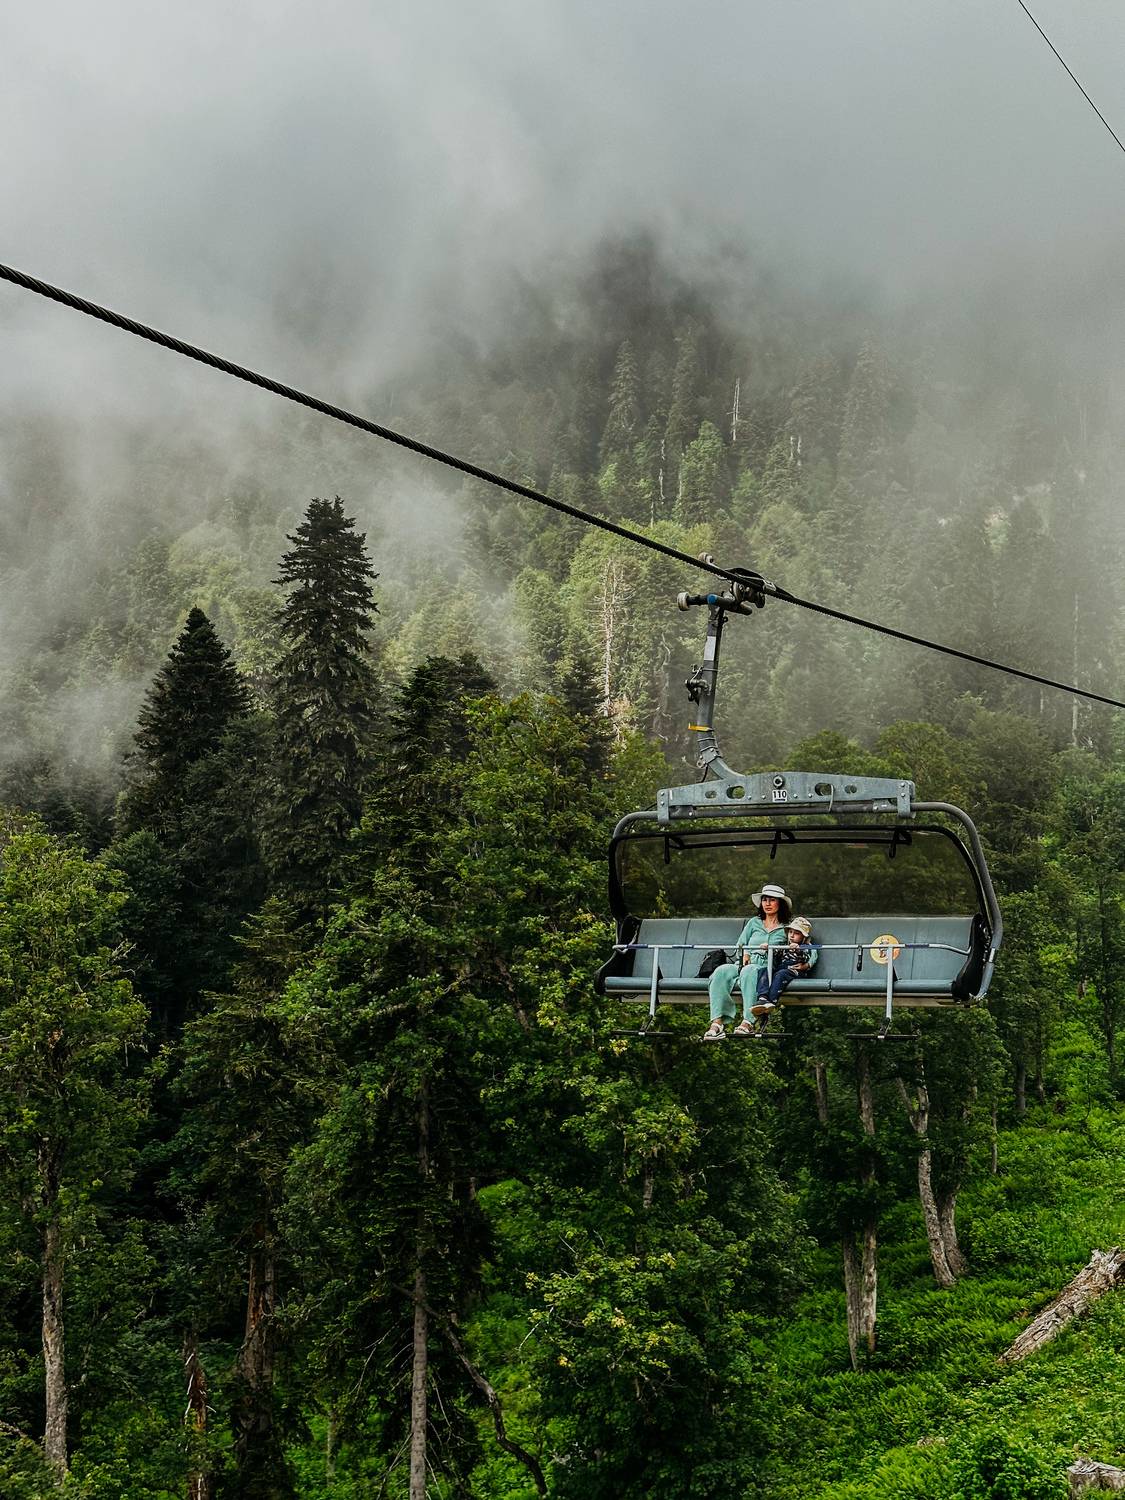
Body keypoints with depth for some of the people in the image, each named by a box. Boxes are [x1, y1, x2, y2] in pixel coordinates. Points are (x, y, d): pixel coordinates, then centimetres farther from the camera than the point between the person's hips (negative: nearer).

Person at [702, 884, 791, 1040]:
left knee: (749, 971, -40)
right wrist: (745, 955, 1)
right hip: (746, 965, 4)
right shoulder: (754, 922, 24)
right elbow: (741, 945, 23)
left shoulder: (786, 928, 14)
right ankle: (717, 1023, -41)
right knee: (721, 971, -29)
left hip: (769, 969, -4)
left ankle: (748, 1022, -50)